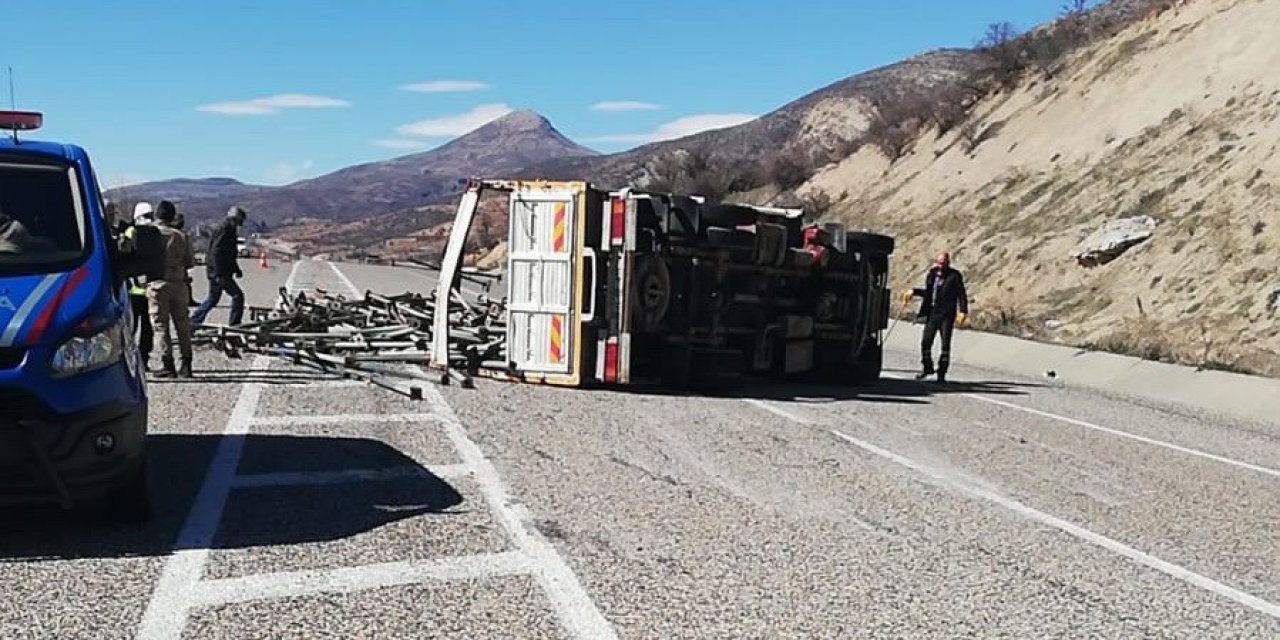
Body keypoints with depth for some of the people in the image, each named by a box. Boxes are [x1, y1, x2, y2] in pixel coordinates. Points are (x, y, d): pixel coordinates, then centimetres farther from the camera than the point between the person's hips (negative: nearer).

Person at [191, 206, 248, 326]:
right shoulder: (224, 229, -15)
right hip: (219, 272, -11)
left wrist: (236, 269, 24)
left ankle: (194, 321, 25)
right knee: (238, 295, -9)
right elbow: (216, 252, -22)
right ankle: (234, 324, -4)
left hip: (216, 272, 11)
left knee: (213, 299, 18)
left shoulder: (230, 230, 16)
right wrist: (219, 274, -25)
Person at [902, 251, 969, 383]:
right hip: (932, 313, 4)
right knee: (925, 341, 3)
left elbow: (962, 295, -6)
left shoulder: (954, 276, -4)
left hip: (947, 315, -4)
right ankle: (927, 367, 23)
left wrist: (963, 312, -14)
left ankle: (942, 373, 6)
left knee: (945, 344, -1)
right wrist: (914, 292, 13)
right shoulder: (932, 274, 9)